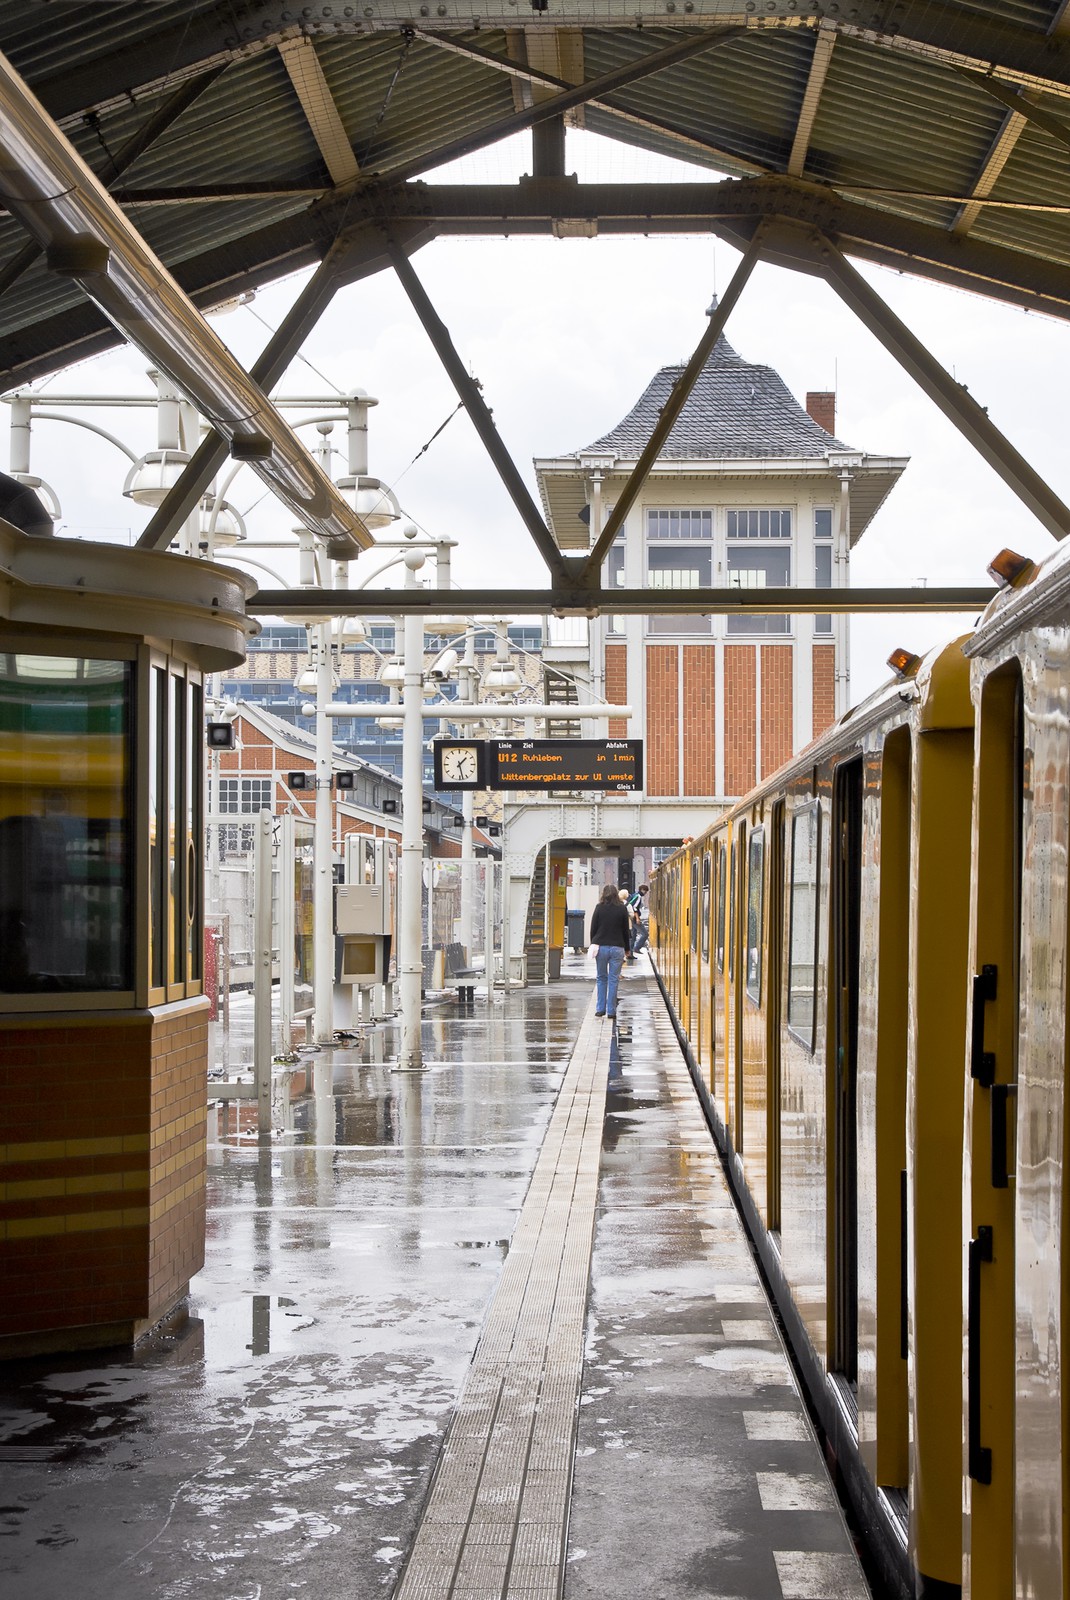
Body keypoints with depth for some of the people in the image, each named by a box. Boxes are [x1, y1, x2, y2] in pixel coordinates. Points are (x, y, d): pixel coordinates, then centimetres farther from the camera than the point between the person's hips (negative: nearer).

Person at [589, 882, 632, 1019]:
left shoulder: (599, 908, -1)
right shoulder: (622, 909, -1)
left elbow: (593, 928, 2)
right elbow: (626, 930, 4)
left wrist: (593, 945, 12)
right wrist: (626, 948, 13)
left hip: (601, 947, 1)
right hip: (617, 948, -1)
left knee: (601, 978, 12)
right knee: (613, 979, 3)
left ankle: (600, 1009, 9)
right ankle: (611, 1011, 2)